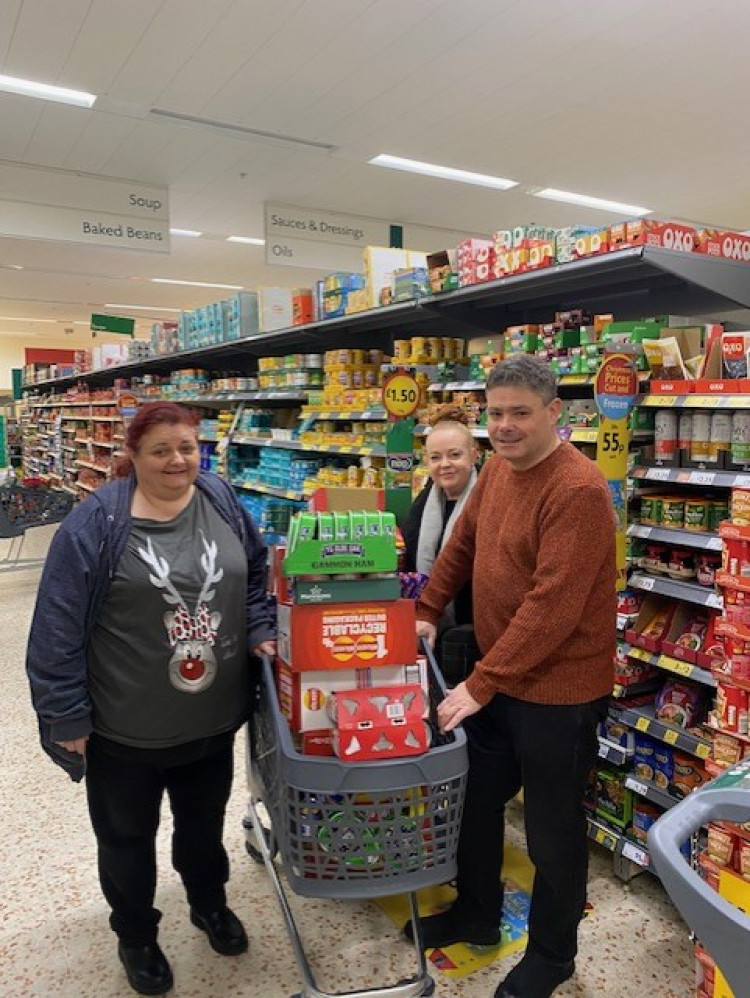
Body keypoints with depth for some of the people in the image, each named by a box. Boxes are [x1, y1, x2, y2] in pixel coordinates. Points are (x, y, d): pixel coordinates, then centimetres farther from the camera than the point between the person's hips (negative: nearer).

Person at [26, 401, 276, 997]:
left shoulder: (221, 501, -4)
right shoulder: (96, 523, -17)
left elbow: (255, 574, 9)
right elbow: (59, 627, -15)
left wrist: (260, 633, -4)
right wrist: (67, 716, -13)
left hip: (213, 718, 4)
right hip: (125, 729, -3)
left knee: (205, 820, 25)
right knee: (126, 837, 19)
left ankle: (210, 904, 53)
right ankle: (136, 937, 46)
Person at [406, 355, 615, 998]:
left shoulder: (578, 490, -24)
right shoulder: (498, 468, 3)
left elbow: (553, 607, -27)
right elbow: (463, 544, 15)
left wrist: (481, 683, -24)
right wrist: (426, 611, 10)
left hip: (558, 690, -8)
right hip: (497, 679, 8)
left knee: (552, 829, 12)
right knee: (477, 801, 22)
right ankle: (477, 916, 46)